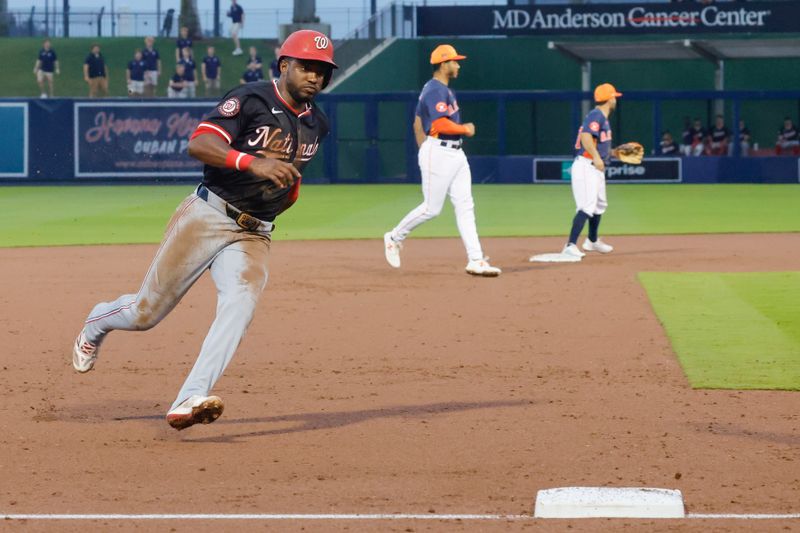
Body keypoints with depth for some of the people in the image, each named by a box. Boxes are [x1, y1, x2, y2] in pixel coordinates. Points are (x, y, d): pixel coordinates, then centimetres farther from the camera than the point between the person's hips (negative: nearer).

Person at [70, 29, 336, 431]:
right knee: (145, 313, 3)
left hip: (253, 236, 4)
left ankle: (188, 403, -35)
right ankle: (97, 323, 41)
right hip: (206, 218, -4)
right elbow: (199, 143, -24)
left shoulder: (316, 124, 12)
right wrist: (252, 162, -36)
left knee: (242, 300, -27)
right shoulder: (252, 100, -10)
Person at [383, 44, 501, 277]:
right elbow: (441, 125, -24)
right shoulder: (436, 90, -14)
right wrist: (465, 129, -10)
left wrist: (423, 151, 22)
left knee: (465, 207, 2)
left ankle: (476, 260, -2)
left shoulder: (444, 89, 18)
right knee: (431, 208, -4)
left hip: (456, 153, 10)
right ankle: (395, 237, 17)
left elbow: (418, 124, 23)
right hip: (438, 152, -10)